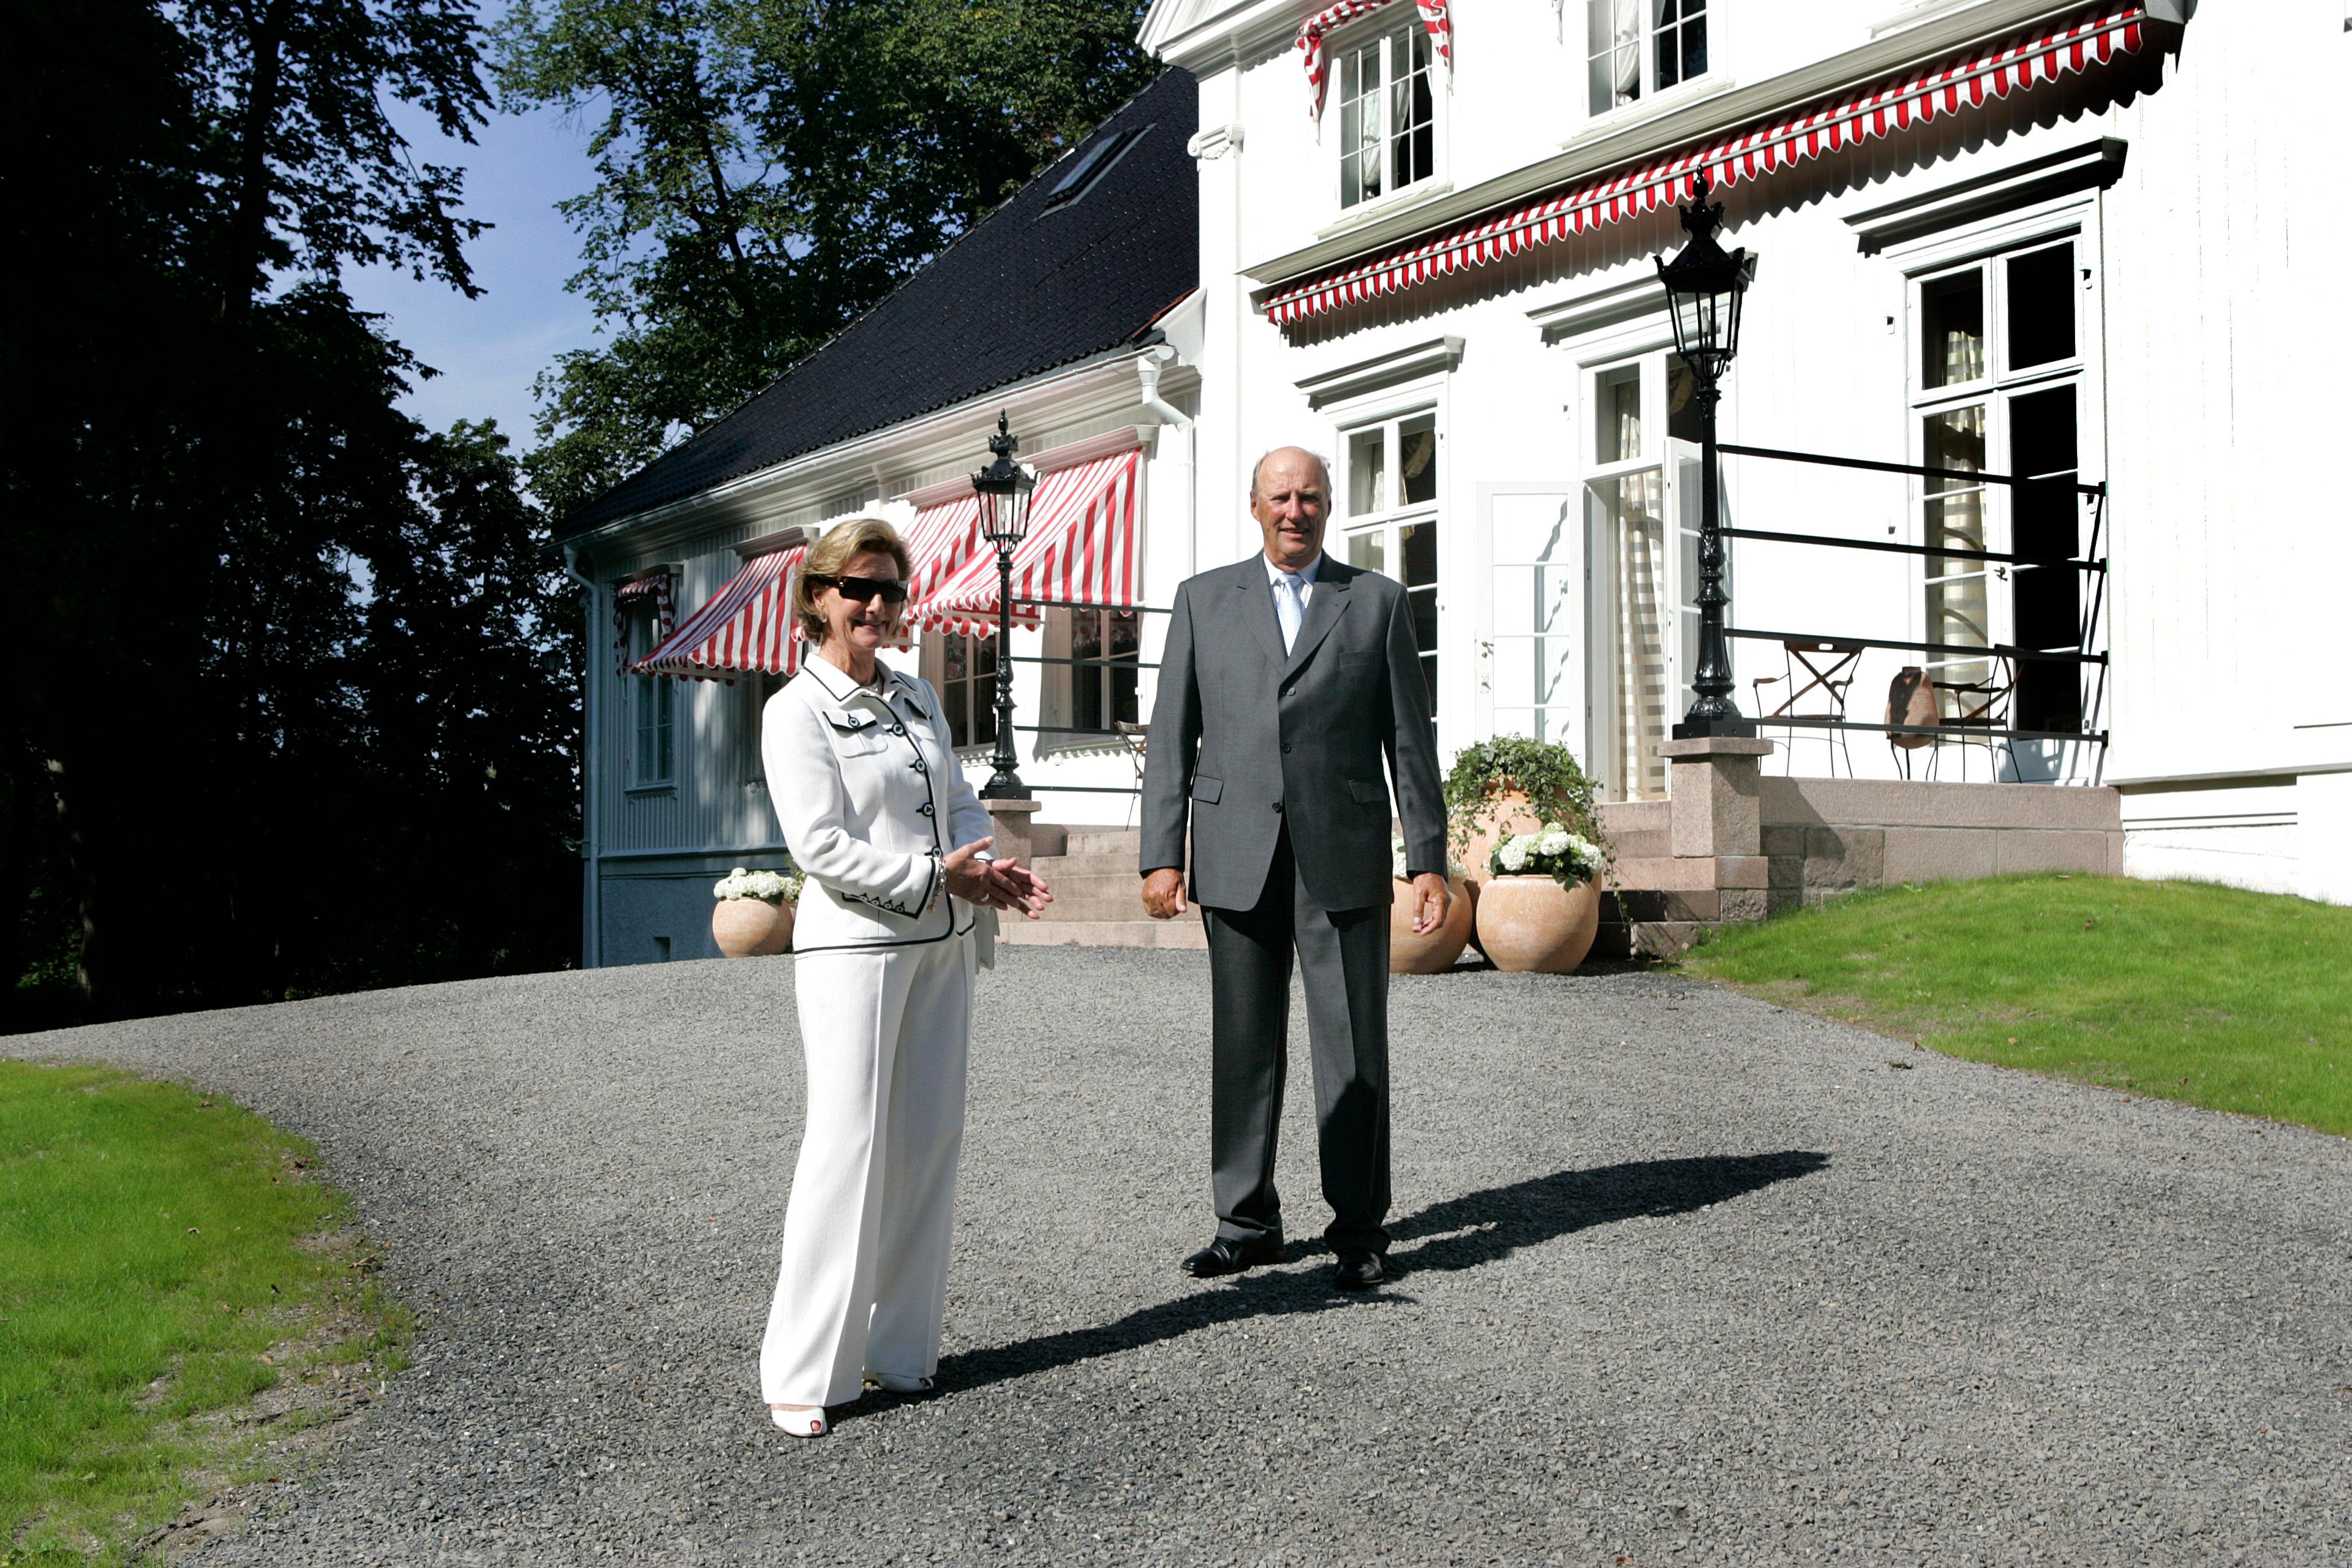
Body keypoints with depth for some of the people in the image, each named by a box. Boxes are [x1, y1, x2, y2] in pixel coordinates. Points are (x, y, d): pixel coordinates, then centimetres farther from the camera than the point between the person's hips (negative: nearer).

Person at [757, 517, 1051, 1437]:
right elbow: (821, 846, -13)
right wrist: (936, 875, -16)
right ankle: (804, 1372, 0)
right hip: (853, 947, -7)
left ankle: (899, 1349, 17)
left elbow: (961, 802, 18)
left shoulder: (918, 701, 15)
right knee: (848, 1146, -9)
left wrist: (990, 867, -3)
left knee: (929, 1143, 7)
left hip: (941, 945, 7)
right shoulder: (797, 712, -6)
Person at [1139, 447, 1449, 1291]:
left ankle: (1360, 1228, 13)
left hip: (1344, 857, -1)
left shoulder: (1378, 600, 9)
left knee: (1353, 1048, 1)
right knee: (1243, 1046, 7)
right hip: (1238, 859, 1)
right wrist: (1162, 855, 0)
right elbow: (1172, 737, 8)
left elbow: (1409, 738, 7)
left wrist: (1429, 857, 2)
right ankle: (1246, 1223, 18)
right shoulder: (1204, 599, 11)